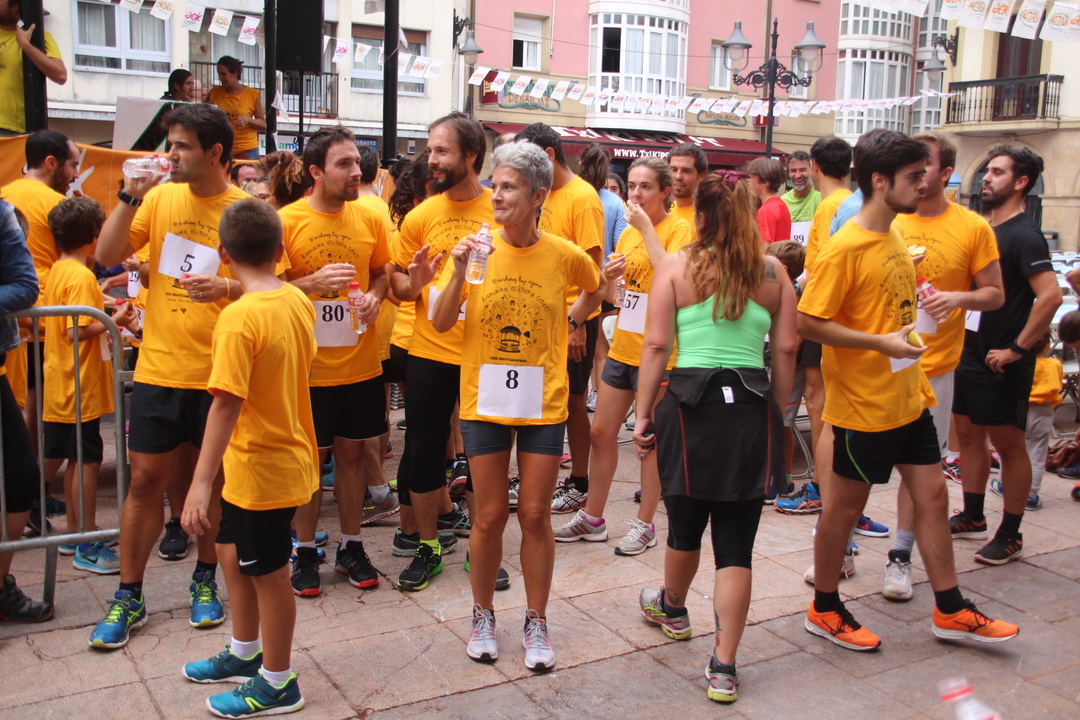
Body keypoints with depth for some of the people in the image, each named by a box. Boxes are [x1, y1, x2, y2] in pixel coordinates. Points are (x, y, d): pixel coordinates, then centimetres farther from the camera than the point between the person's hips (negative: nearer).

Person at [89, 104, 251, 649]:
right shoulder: (160, 196, 4)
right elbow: (107, 256, 0)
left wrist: (227, 287, -22)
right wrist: (130, 196, -10)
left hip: (218, 372, -2)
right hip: (158, 367, 2)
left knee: (214, 479, 12)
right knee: (145, 479, 7)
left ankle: (204, 579, 32)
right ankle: (128, 597, 20)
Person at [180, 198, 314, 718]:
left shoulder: (239, 317, -24)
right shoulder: (298, 301, 0)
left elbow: (227, 403, -29)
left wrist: (201, 482, -28)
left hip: (260, 468, -8)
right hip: (291, 454, 8)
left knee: (268, 573, 8)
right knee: (234, 554, 24)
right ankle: (244, 654, 41)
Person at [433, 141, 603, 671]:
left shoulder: (565, 255, -5)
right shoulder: (477, 248, -4)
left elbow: (592, 289, 19)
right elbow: (441, 323, -8)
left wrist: (569, 321, 5)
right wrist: (459, 271, -21)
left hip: (543, 404, 0)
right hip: (484, 401, 0)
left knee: (535, 515, 6)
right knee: (490, 516, 8)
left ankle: (537, 623, 23)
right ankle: (483, 614, 29)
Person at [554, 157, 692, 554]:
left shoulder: (679, 229, -8)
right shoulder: (627, 233, 13)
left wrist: (646, 226, -21)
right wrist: (610, 276, -4)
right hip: (622, 346, 7)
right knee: (601, 431, 10)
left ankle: (644, 525, 17)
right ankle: (592, 517, 23)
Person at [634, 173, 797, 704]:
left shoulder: (675, 266, -1)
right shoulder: (772, 272, 5)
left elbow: (656, 345, -5)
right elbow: (785, 350, 4)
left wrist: (643, 415, 0)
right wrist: (777, 412, 16)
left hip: (690, 404, -1)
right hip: (752, 408, 1)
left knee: (686, 524, 20)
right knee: (736, 543, 5)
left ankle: (672, 609, 47)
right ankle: (723, 666, 7)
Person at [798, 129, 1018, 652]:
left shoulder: (894, 239, 9)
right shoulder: (845, 247, -18)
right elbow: (809, 322, -21)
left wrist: (915, 373, 18)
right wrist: (881, 343, -25)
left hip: (907, 398, 8)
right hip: (863, 404, -8)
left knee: (932, 496, 13)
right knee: (845, 504, 6)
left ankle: (950, 609, 26)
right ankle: (824, 610, 23)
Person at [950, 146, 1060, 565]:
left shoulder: (1024, 236, -15)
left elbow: (1050, 296, -26)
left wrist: (1017, 349, -22)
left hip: (1003, 361, -8)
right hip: (972, 351, 8)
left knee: (1008, 444, 2)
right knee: (968, 433, 15)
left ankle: (1011, 535, 14)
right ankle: (972, 518, 29)